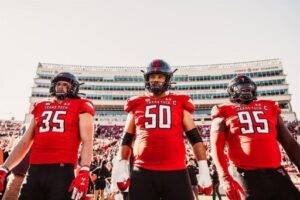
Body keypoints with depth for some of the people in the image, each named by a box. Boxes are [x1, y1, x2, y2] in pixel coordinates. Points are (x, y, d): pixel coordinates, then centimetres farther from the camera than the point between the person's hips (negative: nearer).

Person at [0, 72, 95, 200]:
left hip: (62, 170, -4)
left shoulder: (80, 107, 3)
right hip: (35, 171, 5)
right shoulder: (41, 107, 20)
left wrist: (84, 172, -17)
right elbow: (25, 142, 21)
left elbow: (87, 141, -6)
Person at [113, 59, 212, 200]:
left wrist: (203, 169, 2)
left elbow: (195, 138, 8)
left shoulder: (180, 103, 8)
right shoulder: (137, 104, 11)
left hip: (176, 172, 0)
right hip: (143, 172, 1)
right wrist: (122, 167, 5)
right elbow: (127, 140, 14)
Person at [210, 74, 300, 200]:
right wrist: (225, 177, -15)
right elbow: (217, 148, -4)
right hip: (247, 175, -4)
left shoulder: (269, 108, 16)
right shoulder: (224, 113, 4)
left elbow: (289, 143, 18)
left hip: (276, 172, 4)